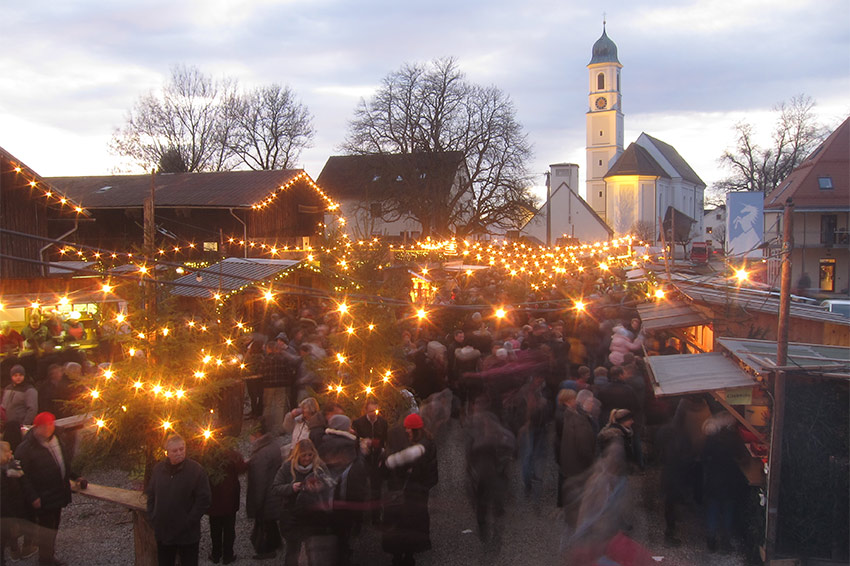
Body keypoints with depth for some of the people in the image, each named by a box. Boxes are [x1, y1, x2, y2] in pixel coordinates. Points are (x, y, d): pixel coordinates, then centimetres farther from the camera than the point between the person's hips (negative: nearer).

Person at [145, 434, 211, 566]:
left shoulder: (196, 470, -12)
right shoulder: (158, 469, 3)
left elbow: (204, 499, -12)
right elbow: (151, 495, 13)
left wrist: (189, 521, -14)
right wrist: (152, 517, 4)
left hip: (187, 534, -4)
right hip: (163, 533, 4)